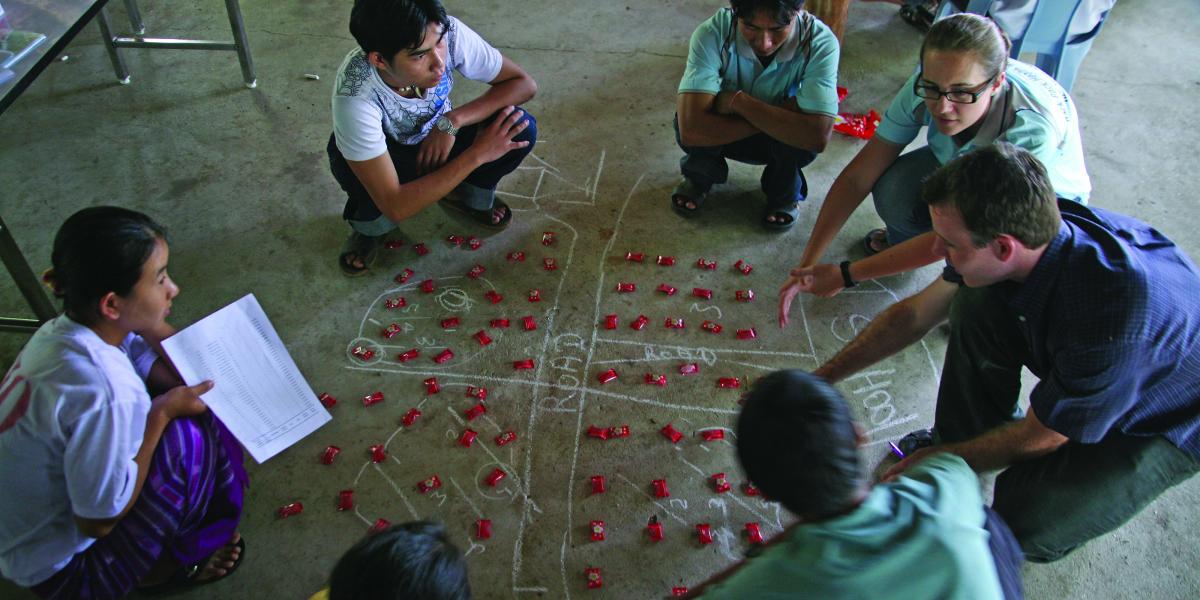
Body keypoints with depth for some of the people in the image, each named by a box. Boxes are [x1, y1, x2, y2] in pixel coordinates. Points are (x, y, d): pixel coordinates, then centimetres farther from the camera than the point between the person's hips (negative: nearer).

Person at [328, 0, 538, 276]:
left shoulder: (449, 33, -33)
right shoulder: (354, 96, -40)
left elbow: (523, 83, -20)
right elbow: (396, 206, -39)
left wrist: (453, 121, -33)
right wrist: (477, 154, -36)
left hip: (438, 138, 3)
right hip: (383, 153, -3)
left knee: (521, 129, -25)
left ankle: (466, 195, 6)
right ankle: (369, 226, 0)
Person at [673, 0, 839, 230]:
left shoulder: (820, 42, -30)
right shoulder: (712, 34, -31)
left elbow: (818, 136, -40)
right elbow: (691, 129, -41)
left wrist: (738, 101, -37)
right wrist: (773, 117, -35)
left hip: (783, 142, 0)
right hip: (727, 134, 0)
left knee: (803, 135, -33)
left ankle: (785, 194, 3)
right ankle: (699, 177, 6)